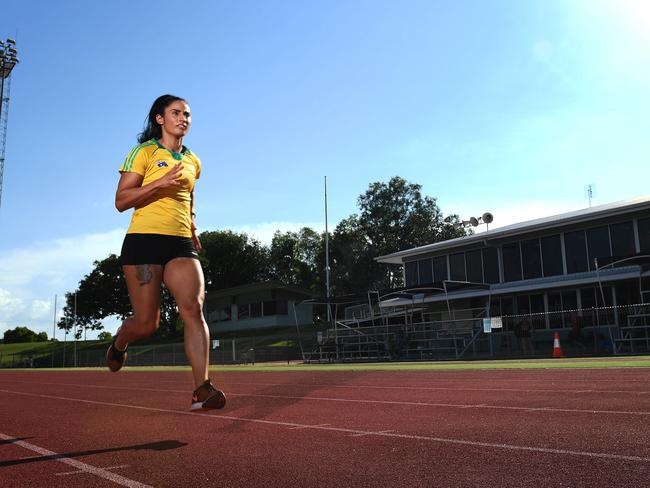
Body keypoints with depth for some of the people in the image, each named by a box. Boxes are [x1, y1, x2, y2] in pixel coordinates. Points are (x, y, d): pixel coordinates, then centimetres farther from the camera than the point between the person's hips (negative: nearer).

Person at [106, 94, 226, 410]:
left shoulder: (193, 162, 17)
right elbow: (121, 201, -5)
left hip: (181, 244, 4)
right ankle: (118, 343, 36)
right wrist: (160, 182, -17)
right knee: (147, 323, -1)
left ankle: (202, 390, -20)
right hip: (144, 241, -4)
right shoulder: (144, 152, 1)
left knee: (193, 309, -17)